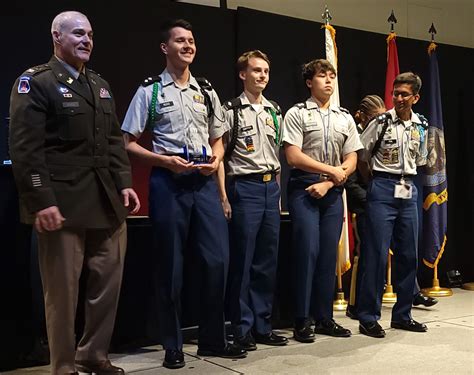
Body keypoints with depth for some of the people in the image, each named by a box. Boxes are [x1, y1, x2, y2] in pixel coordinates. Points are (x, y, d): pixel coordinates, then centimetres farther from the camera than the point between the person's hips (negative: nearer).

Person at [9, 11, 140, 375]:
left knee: (108, 284, 11)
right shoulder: (35, 82, -3)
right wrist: (41, 201, -19)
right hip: (62, 204, -7)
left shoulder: (100, 84, 19)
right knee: (63, 290, 2)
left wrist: (124, 183, 7)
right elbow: (26, 147, -12)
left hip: (107, 203, 7)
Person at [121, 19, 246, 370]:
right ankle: (173, 346, 16)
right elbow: (129, 144, 0)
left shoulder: (207, 91, 15)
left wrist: (216, 158, -1)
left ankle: (213, 339, 17)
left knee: (218, 258, 1)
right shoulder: (150, 91, 2)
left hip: (204, 181, 4)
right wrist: (165, 160, -14)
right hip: (168, 181, -4)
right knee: (170, 264, 2)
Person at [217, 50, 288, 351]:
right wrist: (223, 197, -11)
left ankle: (263, 326, 19)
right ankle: (242, 329, 9)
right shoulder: (231, 110, -2)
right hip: (244, 187, -6)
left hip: (271, 188, 6)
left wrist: (278, 191, 14)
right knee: (243, 260, -2)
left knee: (268, 260, 9)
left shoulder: (275, 111, 15)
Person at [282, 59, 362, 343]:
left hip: (332, 192, 4)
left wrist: (327, 184, -6)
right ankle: (303, 320, 0)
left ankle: (325, 318, 14)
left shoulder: (345, 118, 15)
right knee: (308, 251, -9)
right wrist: (332, 170, -7)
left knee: (329, 255, 5)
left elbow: (351, 161, 9)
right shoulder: (297, 114, 2)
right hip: (304, 189, -4)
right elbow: (294, 157, -9)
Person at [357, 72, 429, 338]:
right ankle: (368, 318, 4)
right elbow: (361, 156, 1)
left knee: (409, 255, 9)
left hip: (409, 191, 5)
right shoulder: (381, 122, -6)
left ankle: (402, 315, 22)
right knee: (377, 254, -6)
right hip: (382, 190, -5)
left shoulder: (421, 126, 9)